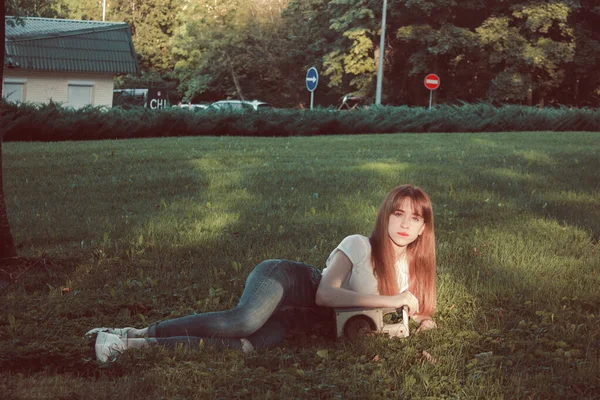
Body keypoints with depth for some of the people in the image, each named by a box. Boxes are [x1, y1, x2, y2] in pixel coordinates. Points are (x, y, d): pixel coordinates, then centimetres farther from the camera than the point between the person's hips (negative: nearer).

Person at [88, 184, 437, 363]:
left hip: (295, 316, 5)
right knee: (244, 321, -39)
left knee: (251, 346, -29)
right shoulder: (359, 246, -11)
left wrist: (418, 319, -3)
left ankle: (135, 344, -29)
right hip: (284, 279, -5)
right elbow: (324, 292, -22)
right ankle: (132, 334, -31)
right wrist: (389, 300, -22)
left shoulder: (412, 268, 9)